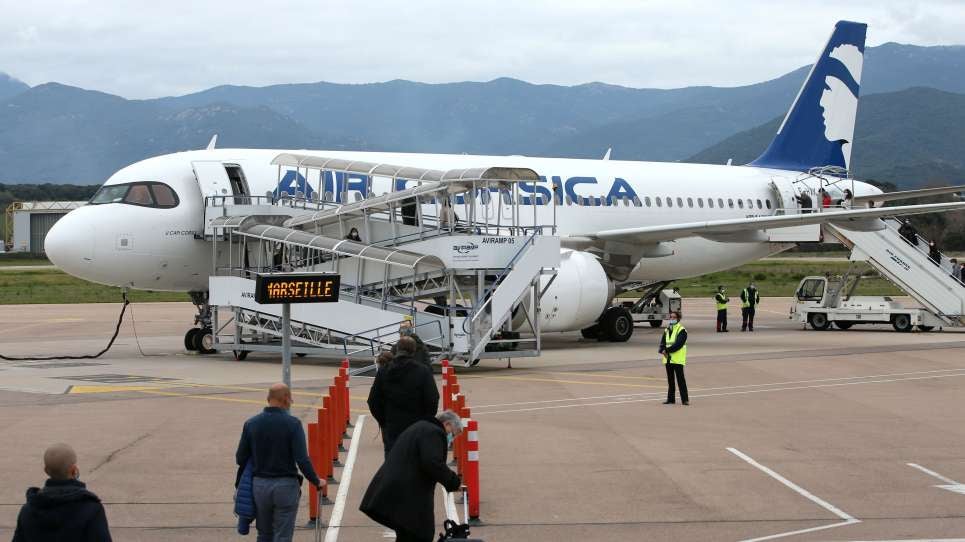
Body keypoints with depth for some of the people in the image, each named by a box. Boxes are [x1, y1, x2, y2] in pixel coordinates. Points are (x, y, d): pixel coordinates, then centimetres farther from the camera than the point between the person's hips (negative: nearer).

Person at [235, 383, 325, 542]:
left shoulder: (251, 423, -1)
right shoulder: (292, 424, -12)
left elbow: (240, 458, 3)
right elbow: (302, 459, -16)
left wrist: (239, 483, 21)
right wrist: (316, 482, -1)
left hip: (259, 485, 4)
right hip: (286, 485, -4)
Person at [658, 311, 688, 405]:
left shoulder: (681, 331, -7)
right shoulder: (666, 330, 16)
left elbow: (678, 344, -17)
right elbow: (662, 342, 10)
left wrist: (667, 350, -20)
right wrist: (662, 350, -11)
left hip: (677, 359, -7)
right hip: (668, 359, 7)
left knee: (680, 379, -8)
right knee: (670, 379, 11)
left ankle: (685, 399, -6)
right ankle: (671, 398, 17)